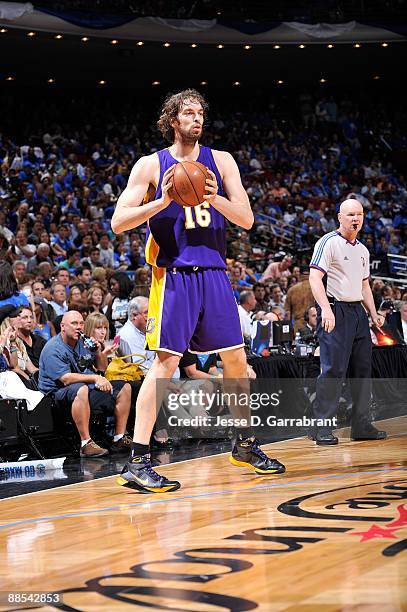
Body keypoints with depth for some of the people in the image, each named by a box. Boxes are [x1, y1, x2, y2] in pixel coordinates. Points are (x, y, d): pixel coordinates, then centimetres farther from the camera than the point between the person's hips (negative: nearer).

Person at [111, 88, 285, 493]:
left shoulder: (220, 161, 9)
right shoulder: (151, 165, 0)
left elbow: (246, 219, 3)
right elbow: (118, 222, -6)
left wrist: (214, 198, -16)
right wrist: (163, 201, -19)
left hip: (214, 273, 4)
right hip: (173, 274, -4)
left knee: (235, 358, 10)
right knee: (165, 361, -12)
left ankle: (245, 445, 28)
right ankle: (136, 462, -12)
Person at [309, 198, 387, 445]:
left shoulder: (363, 250, 18)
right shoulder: (328, 242, -6)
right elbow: (315, 278, -15)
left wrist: (374, 314, 17)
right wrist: (326, 309, -26)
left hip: (358, 311, 8)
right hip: (335, 311, -8)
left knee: (363, 369, 9)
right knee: (333, 369, -12)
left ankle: (361, 425, 17)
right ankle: (322, 427, -7)